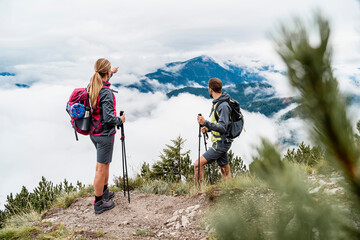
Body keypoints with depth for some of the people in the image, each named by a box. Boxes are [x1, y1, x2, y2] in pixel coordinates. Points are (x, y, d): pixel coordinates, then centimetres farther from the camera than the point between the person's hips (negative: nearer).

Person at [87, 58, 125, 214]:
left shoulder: (92, 86, 1)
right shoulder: (106, 93, -25)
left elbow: (102, 80, 26)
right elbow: (108, 118, -29)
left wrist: (112, 73, 42)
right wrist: (120, 120, -10)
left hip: (93, 133, 9)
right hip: (104, 134, -9)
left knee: (104, 163, 25)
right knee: (101, 168, 2)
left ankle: (104, 192, 41)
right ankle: (99, 204, 13)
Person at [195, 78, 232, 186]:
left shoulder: (223, 105, -19)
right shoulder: (217, 103, 12)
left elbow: (223, 128, -24)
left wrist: (205, 123, -32)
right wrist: (208, 128, 7)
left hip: (221, 143, -10)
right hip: (220, 142, 10)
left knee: (197, 164, -12)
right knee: (225, 172, 13)